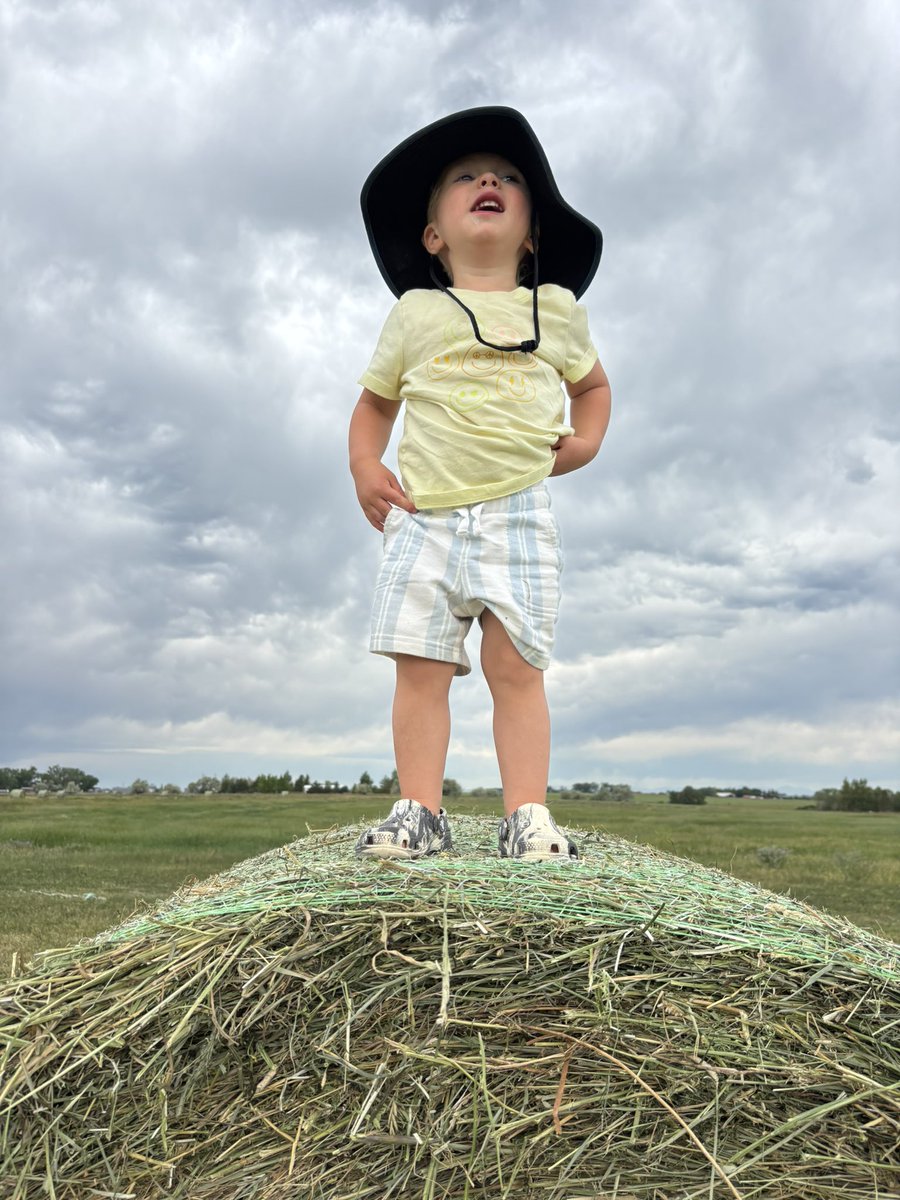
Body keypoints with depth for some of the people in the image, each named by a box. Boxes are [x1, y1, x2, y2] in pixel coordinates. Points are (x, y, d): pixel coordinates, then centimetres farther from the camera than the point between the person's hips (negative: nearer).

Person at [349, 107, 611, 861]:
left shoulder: (556, 309, 14)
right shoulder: (416, 313, 13)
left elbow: (592, 382, 29)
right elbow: (375, 402, 21)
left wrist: (585, 439, 9)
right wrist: (365, 467, 3)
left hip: (516, 513, 0)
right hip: (424, 516, 1)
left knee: (517, 666, -5)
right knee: (421, 670, -3)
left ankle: (528, 815, 1)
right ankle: (420, 811, 5)